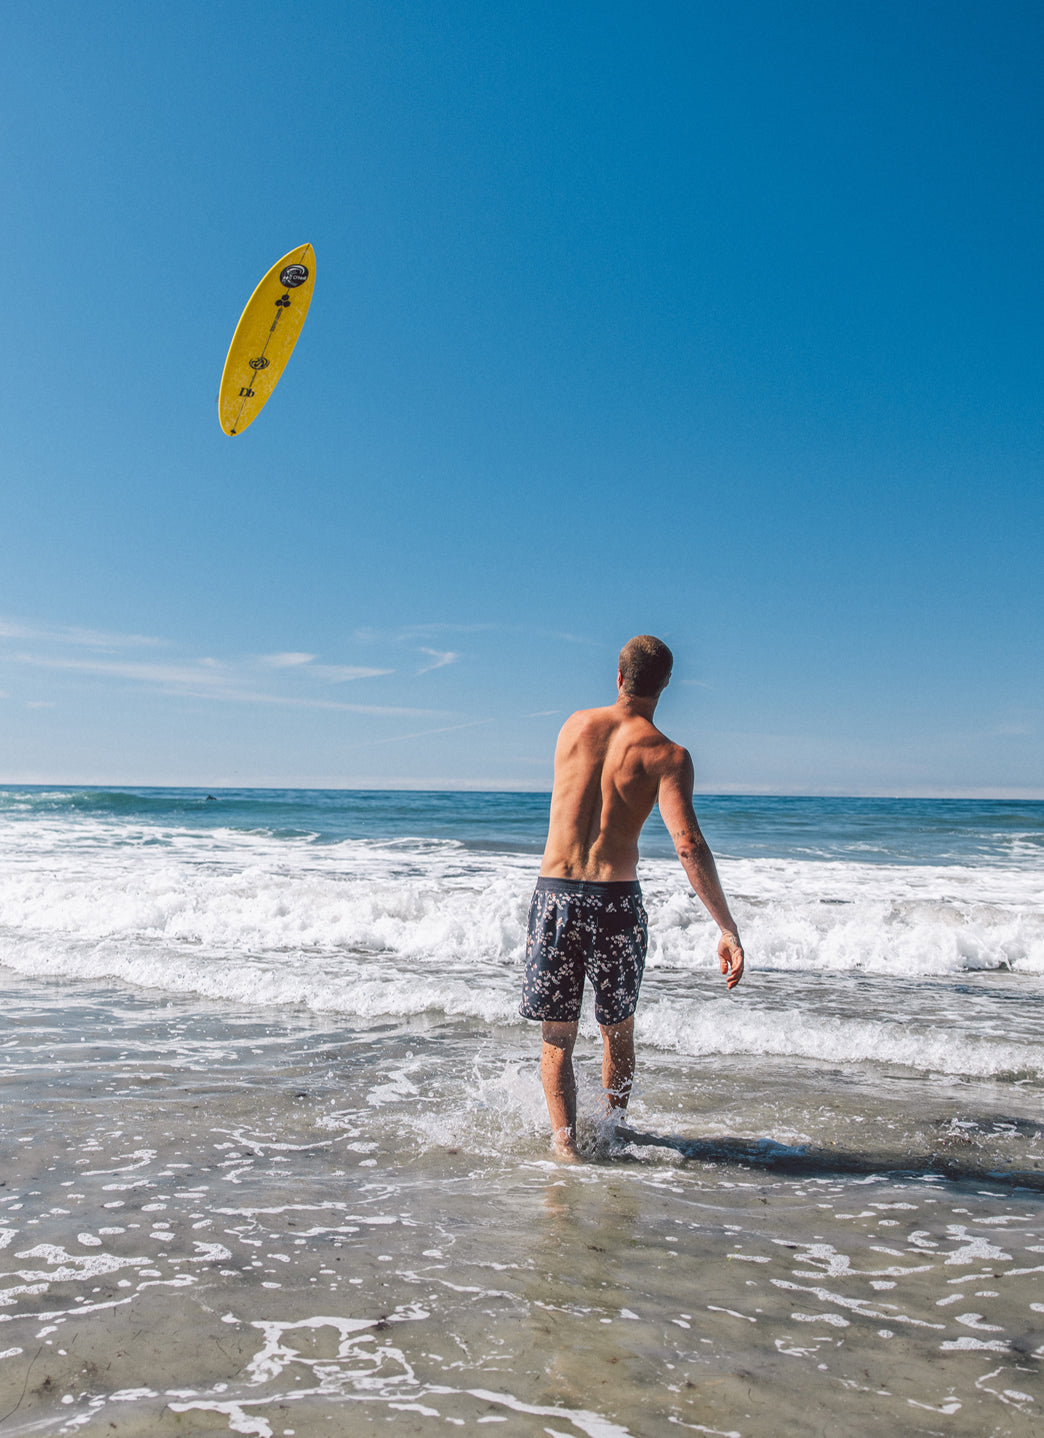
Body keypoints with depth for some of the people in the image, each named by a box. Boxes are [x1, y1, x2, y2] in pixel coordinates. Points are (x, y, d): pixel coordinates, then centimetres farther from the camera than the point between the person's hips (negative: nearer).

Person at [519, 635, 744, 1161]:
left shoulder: (575, 724, 4)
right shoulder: (666, 755, -7)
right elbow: (688, 846, -18)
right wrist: (728, 930, -16)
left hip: (554, 894, 1)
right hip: (617, 900, -1)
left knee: (557, 1037, 13)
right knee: (618, 1030, 22)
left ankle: (564, 1141, 3)